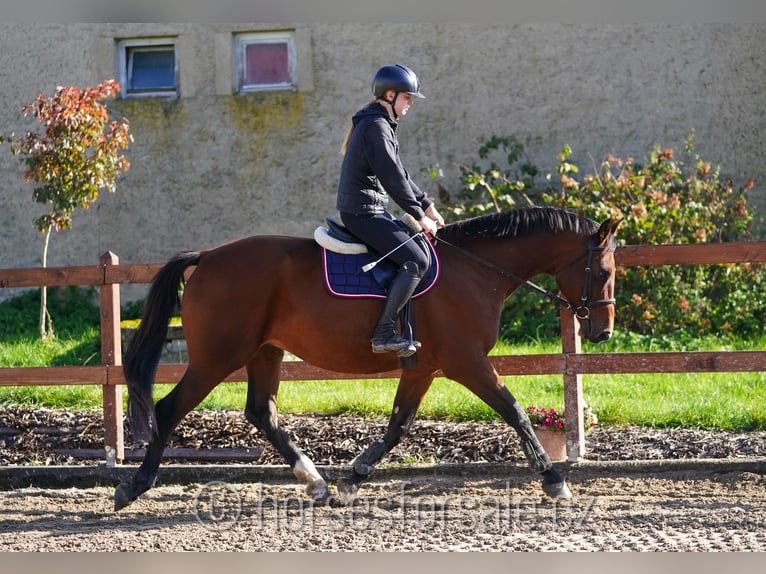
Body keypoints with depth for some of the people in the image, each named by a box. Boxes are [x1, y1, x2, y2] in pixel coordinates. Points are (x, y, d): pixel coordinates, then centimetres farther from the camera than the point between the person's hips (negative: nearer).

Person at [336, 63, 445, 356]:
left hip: (372, 210, 11)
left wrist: (427, 205, 18)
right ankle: (384, 333, -20)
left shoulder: (380, 124, 18)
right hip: (362, 212, -11)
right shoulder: (376, 126, -15)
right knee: (416, 260, -18)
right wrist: (420, 216, -11)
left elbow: (398, 174, 22)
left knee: (415, 245, 19)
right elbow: (393, 178, -17)